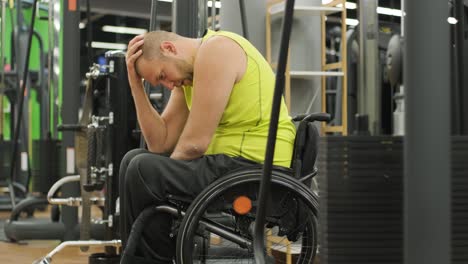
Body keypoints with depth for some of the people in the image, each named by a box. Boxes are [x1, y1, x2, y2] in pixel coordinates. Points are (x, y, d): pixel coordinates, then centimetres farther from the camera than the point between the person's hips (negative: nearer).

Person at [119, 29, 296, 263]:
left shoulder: (215, 50, -16)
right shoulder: (187, 71, 14)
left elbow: (195, 143, -20)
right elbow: (161, 144, 9)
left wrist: (170, 170, -1)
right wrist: (136, 84, 4)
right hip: (231, 161, 10)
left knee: (142, 171, -18)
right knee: (135, 161, 14)